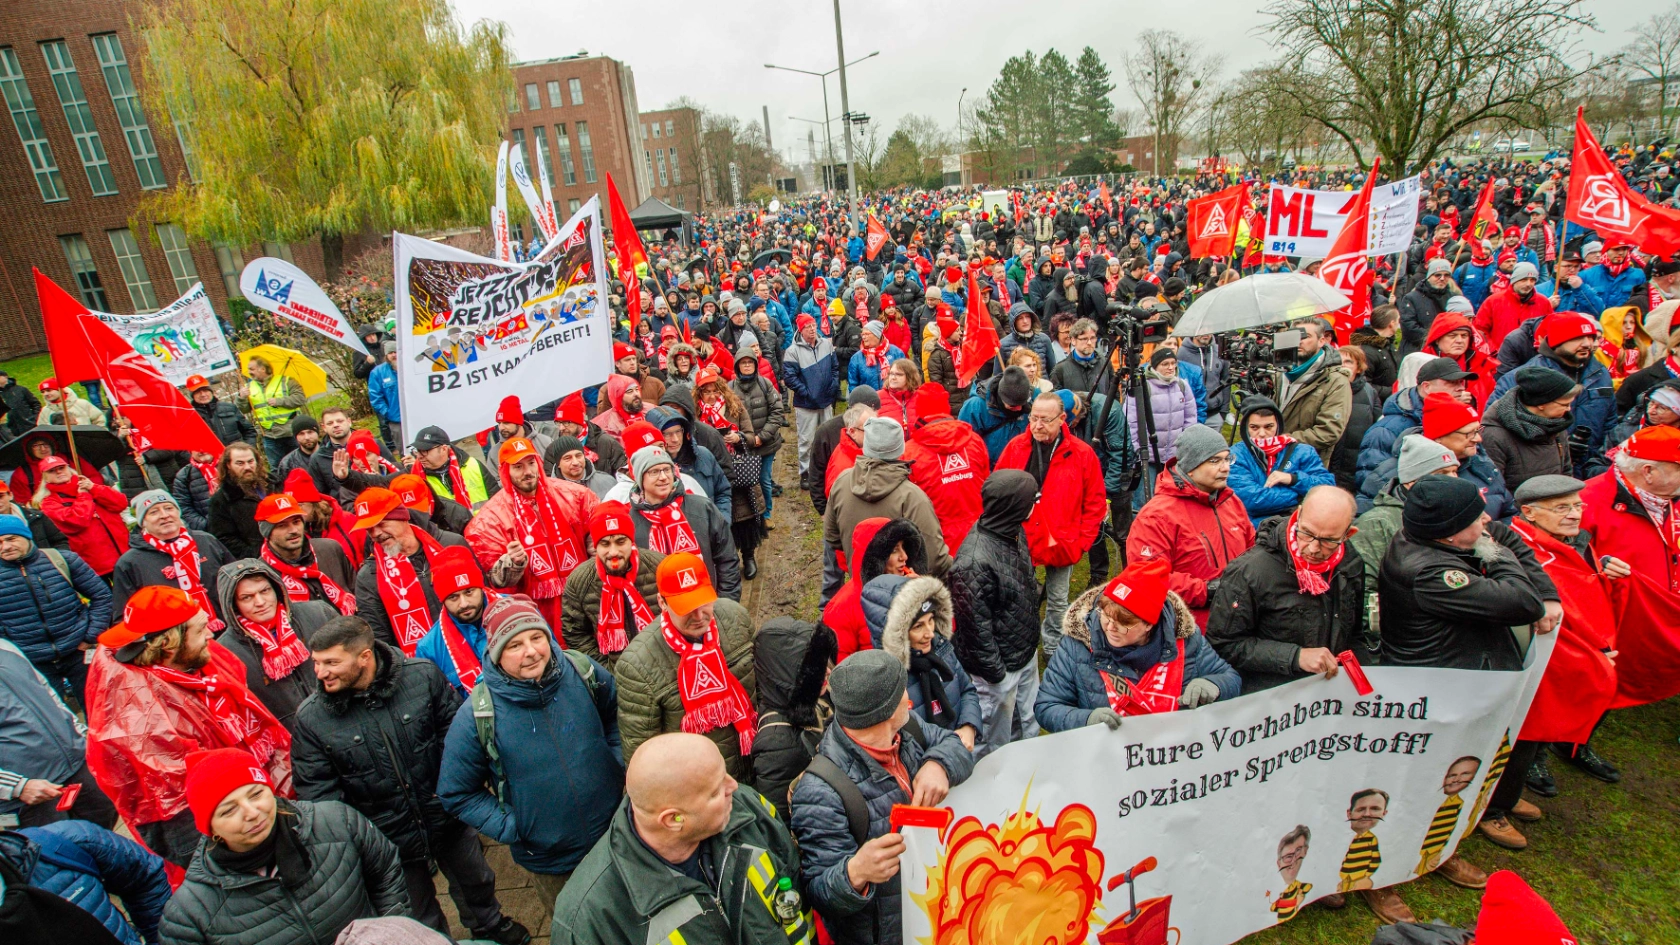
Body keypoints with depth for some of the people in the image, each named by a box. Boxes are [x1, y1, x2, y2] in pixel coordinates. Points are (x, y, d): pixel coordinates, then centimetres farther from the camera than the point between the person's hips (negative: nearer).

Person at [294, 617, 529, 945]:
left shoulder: (423, 675, -19)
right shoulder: (311, 717, -16)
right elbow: (317, 792, -10)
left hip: (447, 818, 1)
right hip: (386, 841, -1)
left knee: (475, 881, 26)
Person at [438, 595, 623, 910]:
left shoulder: (583, 672, -14)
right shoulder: (477, 715, -20)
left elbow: (617, 716, 7)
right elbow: (456, 793, -8)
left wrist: (618, 765, -3)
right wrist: (510, 829, -13)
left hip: (615, 832, 2)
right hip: (550, 861, -1)